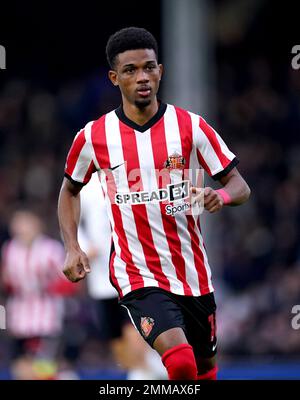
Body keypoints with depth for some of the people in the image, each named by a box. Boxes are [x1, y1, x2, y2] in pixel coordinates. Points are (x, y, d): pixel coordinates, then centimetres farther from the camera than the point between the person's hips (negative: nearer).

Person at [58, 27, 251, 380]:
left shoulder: (190, 126, -2)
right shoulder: (93, 137, -1)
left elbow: (240, 186, 0)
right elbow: (70, 190, 16)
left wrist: (221, 195, -24)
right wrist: (72, 248, 2)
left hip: (194, 273, 3)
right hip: (138, 277, -3)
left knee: (205, 366, 15)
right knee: (180, 360, -27)